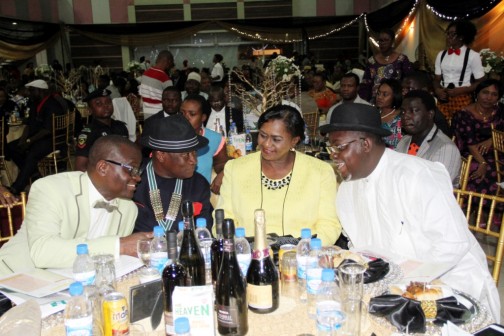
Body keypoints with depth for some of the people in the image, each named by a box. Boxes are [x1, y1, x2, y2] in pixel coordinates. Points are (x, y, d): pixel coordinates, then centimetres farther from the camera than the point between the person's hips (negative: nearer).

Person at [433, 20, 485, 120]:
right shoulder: (441, 55, 10)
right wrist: (437, 90, -7)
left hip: (462, 99, -3)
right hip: (443, 99, 3)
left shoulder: (473, 56, -3)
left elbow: (480, 82, -1)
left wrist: (460, 90, -13)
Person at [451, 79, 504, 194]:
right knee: (491, 174, -31)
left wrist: (491, 140, -12)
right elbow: (470, 143, -13)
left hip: (493, 155, 5)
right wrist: (483, 163, -25)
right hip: (471, 157, -5)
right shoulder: (464, 115, -4)